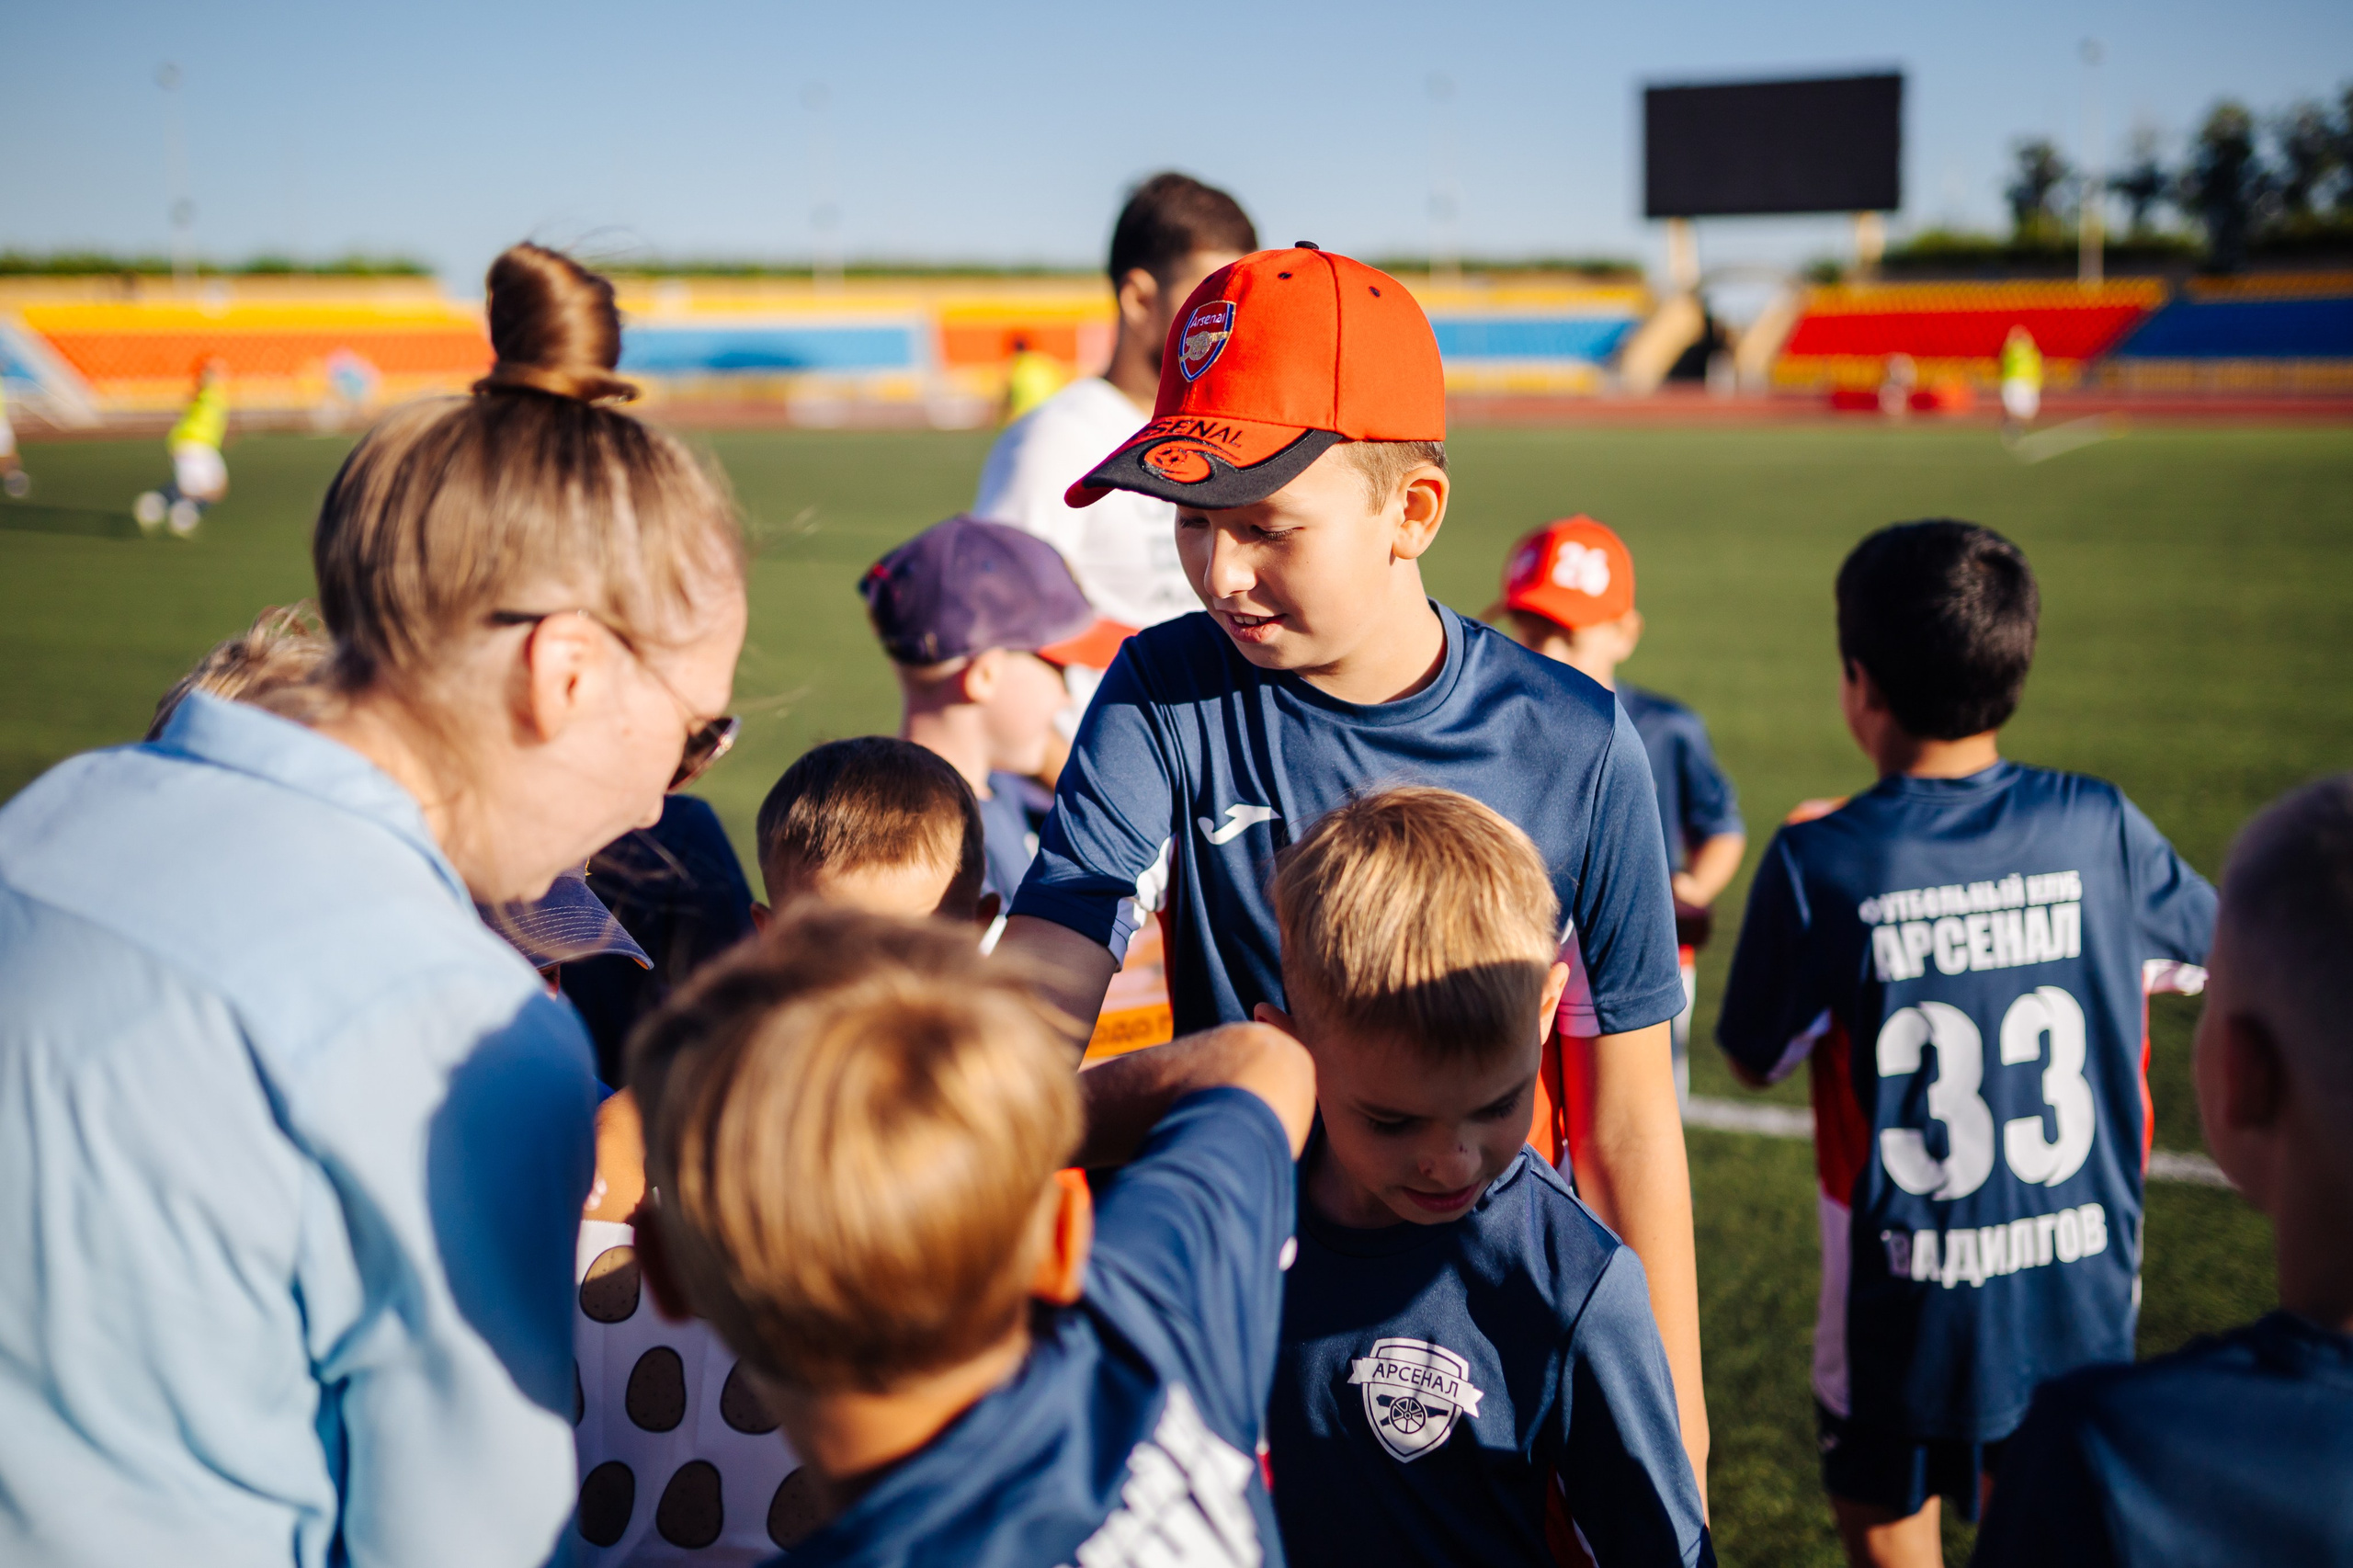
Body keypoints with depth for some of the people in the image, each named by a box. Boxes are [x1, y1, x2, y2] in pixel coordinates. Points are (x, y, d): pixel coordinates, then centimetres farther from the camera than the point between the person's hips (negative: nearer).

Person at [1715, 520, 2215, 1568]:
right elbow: (2213, 956, 11)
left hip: (1905, 1320, -3)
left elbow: (1752, 1060, -3)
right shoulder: (2102, 828, -9)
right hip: (2084, 1304, 3)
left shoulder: (1816, 866, -18)